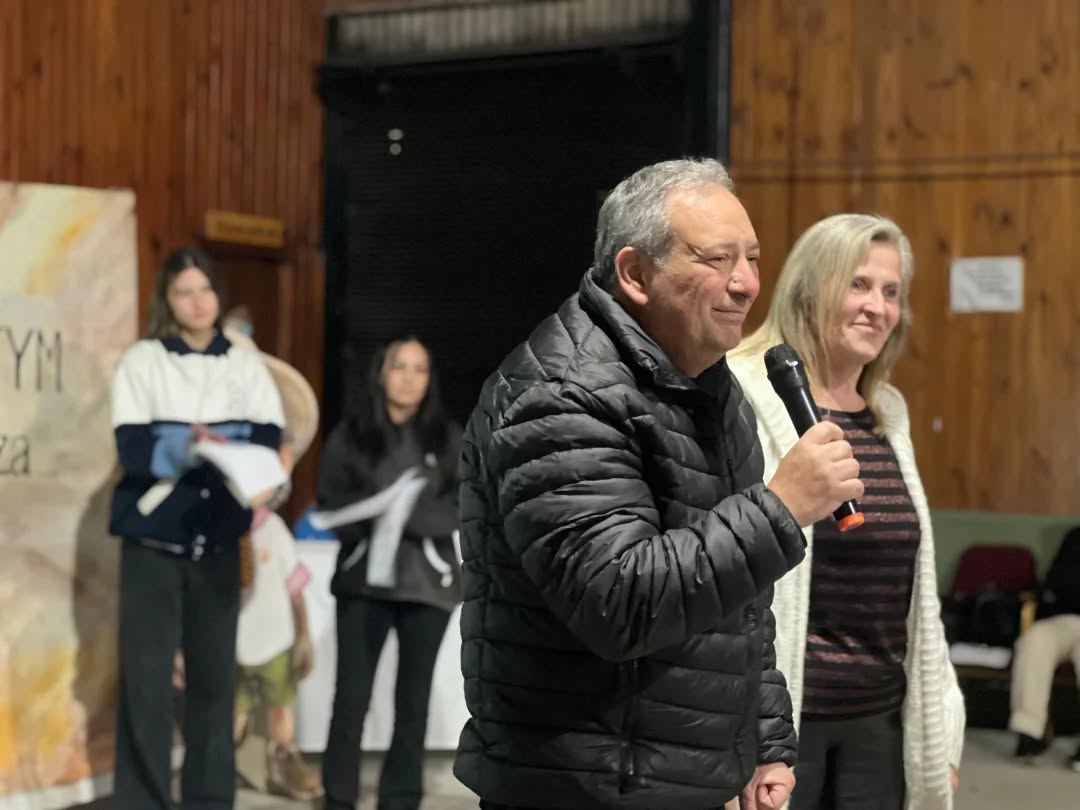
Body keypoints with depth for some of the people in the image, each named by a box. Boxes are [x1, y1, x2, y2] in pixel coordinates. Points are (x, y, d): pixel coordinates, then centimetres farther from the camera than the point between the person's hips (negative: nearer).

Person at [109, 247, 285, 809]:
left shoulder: (245, 364, 9)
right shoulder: (142, 360, 0)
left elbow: (269, 439, -4)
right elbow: (132, 446, -11)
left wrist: (207, 441, -21)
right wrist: (196, 444, -24)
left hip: (217, 541, 3)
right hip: (153, 538, -3)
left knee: (214, 675, 7)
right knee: (146, 676, -3)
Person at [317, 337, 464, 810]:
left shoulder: (448, 438, 5)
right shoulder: (349, 434, 4)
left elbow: (462, 509, -3)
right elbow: (330, 503, -2)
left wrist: (407, 515, -18)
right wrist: (374, 513, -20)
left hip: (427, 582, 1)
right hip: (364, 580, -1)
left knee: (413, 700, 5)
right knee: (351, 698, -3)